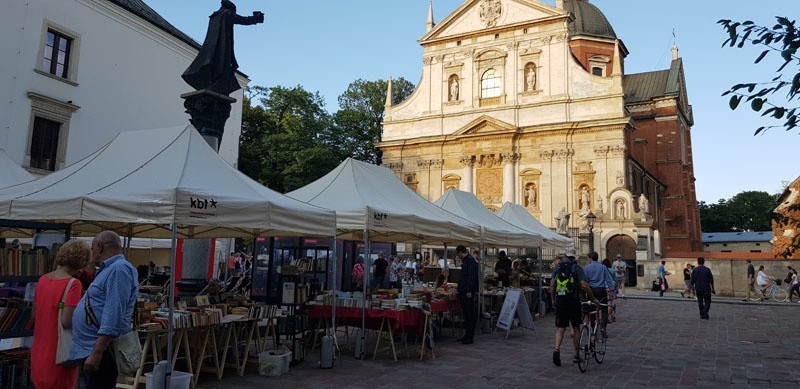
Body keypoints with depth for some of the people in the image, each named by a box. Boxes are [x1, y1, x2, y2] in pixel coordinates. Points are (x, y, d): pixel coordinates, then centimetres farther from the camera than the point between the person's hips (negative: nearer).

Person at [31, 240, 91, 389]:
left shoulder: (43, 279, 4)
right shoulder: (73, 284, -20)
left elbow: (35, 313, 14)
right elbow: (67, 322, -24)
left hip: (40, 352, 7)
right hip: (59, 354, -7)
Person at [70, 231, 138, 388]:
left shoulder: (119, 269, -17)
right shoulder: (110, 269, 15)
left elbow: (113, 316, -25)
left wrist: (96, 353, -27)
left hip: (100, 351, -10)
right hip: (88, 350, 10)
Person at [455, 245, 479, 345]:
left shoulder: (470, 260, -14)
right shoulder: (465, 260, 17)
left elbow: (472, 276, -21)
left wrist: (469, 291, -23)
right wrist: (460, 289, 27)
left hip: (468, 292, -10)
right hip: (463, 292, 10)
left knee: (470, 314, -4)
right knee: (466, 314, 14)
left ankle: (470, 337, 1)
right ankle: (467, 335, 21)